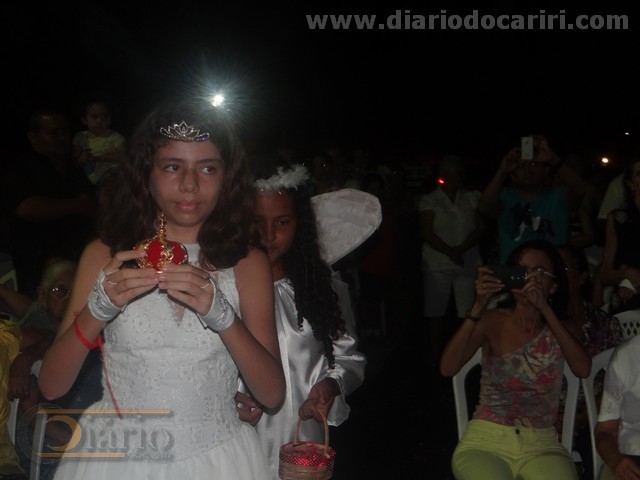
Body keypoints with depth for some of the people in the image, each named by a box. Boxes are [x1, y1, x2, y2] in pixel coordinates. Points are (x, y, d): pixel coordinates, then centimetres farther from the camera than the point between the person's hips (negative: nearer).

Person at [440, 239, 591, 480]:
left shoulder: (557, 330, 6)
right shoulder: (492, 321, -1)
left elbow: (583, 368, -16)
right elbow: (447, 368, -15)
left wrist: (545, 309, -22)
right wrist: (478, 307, -21)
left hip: (542, 445, 2)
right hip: (485, 442, -1)